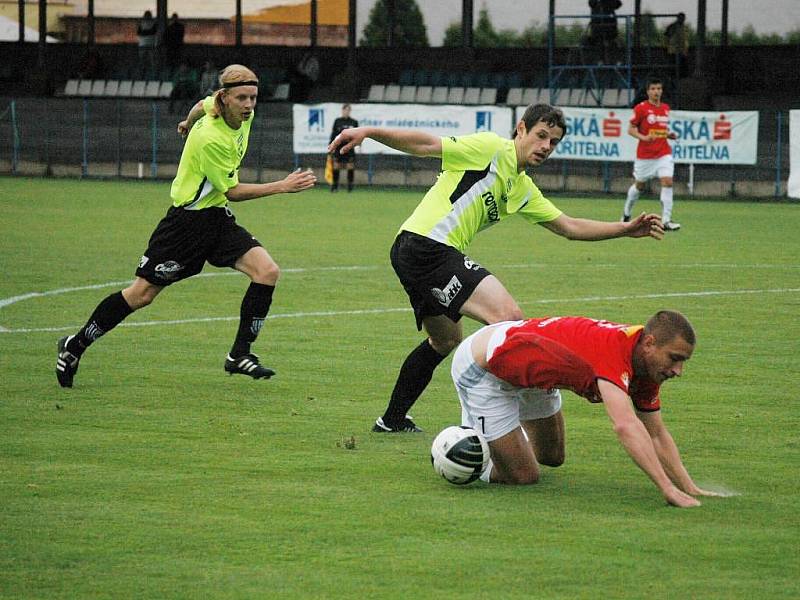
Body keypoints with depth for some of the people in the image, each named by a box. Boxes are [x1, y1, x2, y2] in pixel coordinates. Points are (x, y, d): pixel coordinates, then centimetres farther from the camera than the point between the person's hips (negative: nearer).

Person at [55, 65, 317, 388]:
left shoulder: (244, 115, -4)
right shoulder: (211, 138, -28)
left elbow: (203, 104, 18)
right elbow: (232, 191, -21)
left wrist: (190, 122, 39)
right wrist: (282, 186, -24)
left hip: (218, 217, 8)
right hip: (187, 219, -8)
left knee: (267, 272, -13)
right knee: (142, 293, -1)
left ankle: (240, 355, -4)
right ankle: (75, 345, 16)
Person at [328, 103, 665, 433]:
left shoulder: (523, 190, 22)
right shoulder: (492, 149, -4)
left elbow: (570, 227, 27)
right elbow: (428, 145, -11)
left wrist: (627, 229, 20)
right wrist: (368, 132, -22)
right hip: (425, 244, -11)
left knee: (445, 340, 29)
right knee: (510, 319, -19)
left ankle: (393, 419, 40)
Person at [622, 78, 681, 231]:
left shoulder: (665, 108, 10)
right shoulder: (641, 108, -7)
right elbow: (631, 129, -5)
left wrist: (670, 134, 3)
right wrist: (643, 137, -21)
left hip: (663, 153, 3)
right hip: (645, 154, -3)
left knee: (667, 182, -14)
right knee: (639, 185, 10)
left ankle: (666, 221, -15)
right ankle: (627, 212, 37)